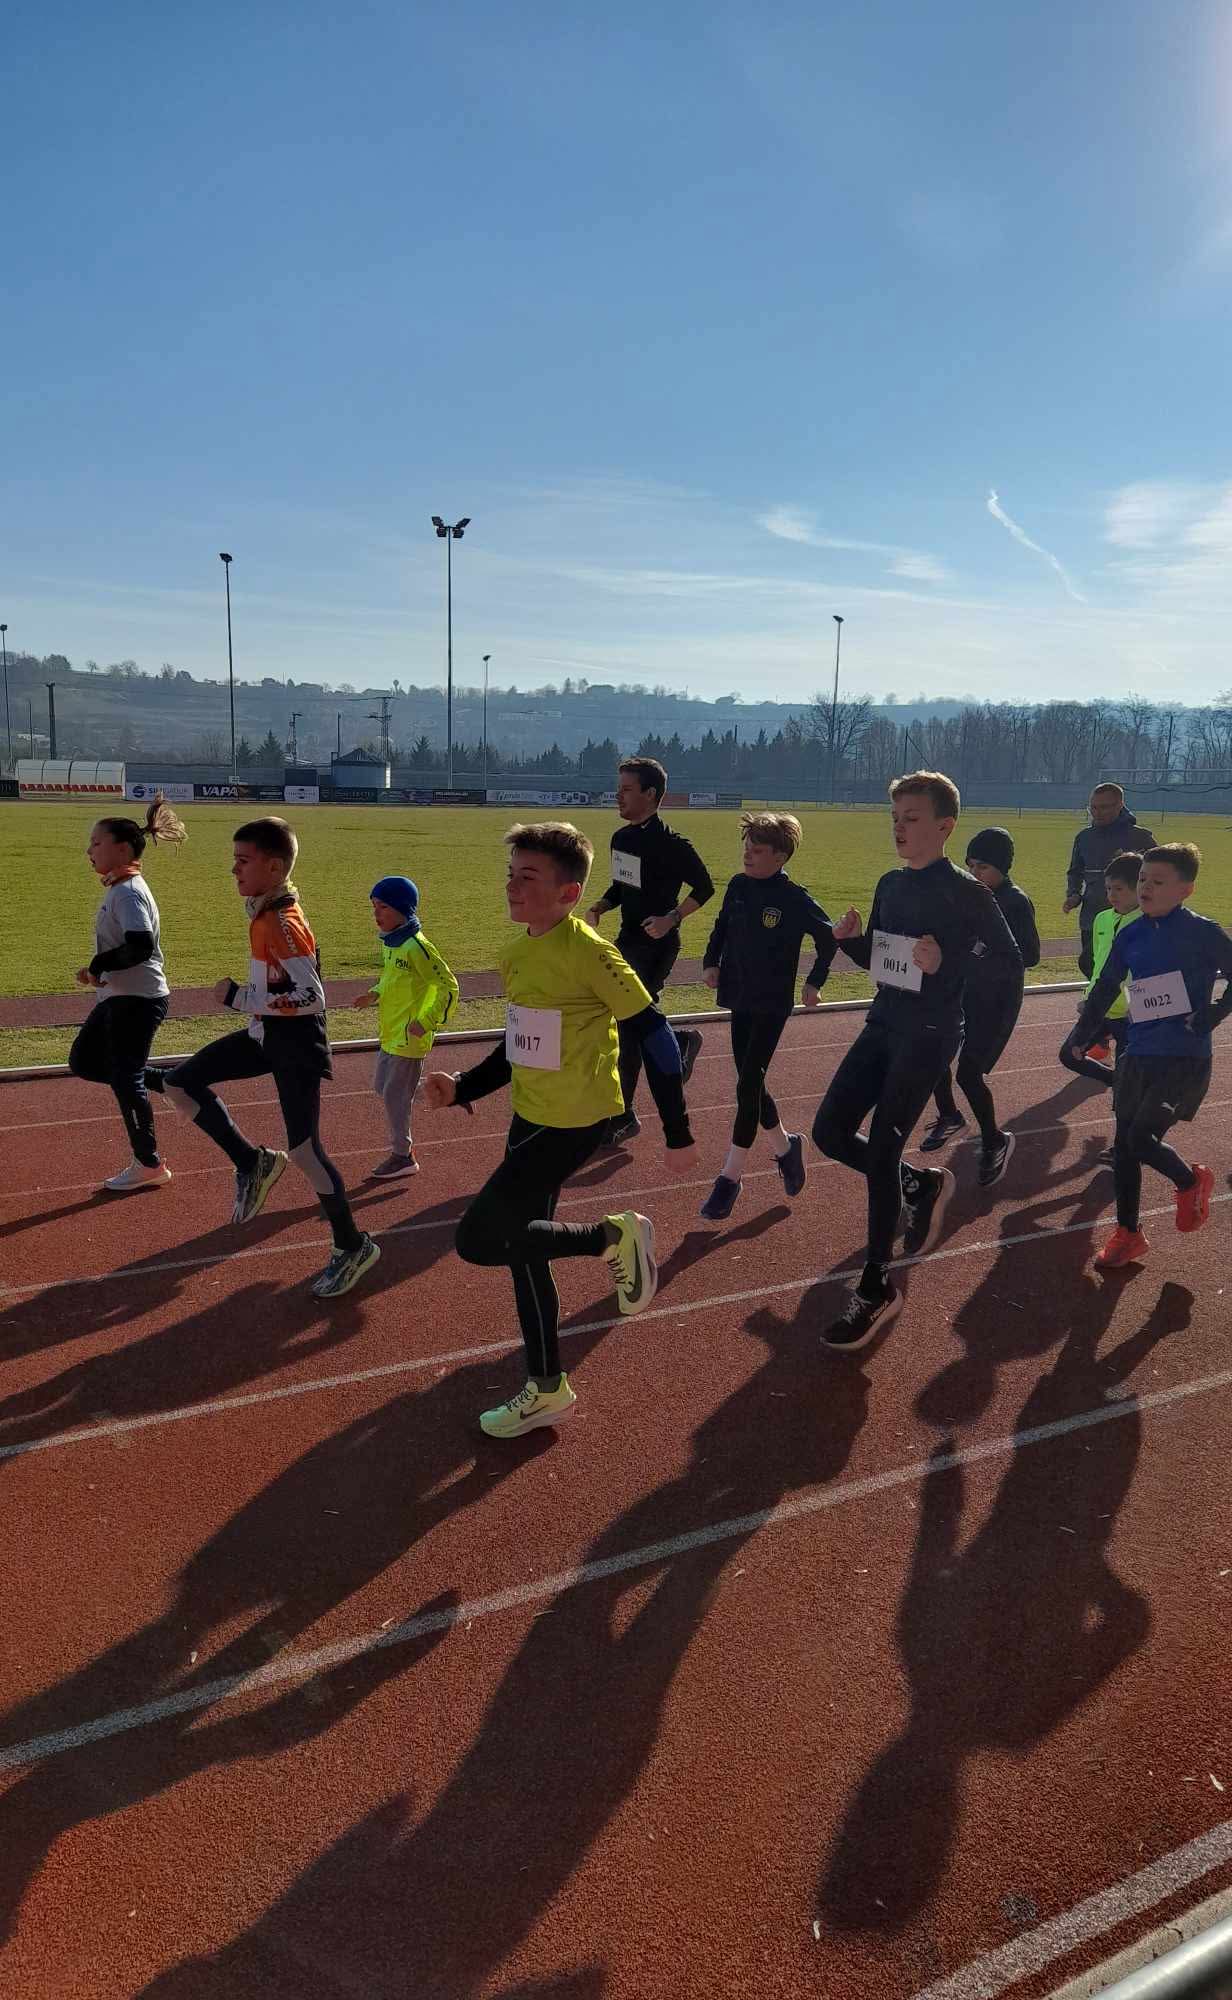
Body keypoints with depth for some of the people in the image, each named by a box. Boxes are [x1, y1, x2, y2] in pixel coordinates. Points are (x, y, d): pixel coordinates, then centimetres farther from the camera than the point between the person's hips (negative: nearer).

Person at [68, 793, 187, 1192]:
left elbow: (140, 946, -30)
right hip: (118, 996, 10)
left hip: (137, 1000, -10)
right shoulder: (118, 889, 11)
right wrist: (98, 971, 7)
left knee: (125, 1080, -1)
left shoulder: (129, 892, -18)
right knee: (83, 1062, 17)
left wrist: (98, 965, -20)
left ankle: (149, 1165, 11)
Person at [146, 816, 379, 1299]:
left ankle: (353, 1248, 13)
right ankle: (252, 1163, 15)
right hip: (265, 1035, 9)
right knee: (180, 1082, 8)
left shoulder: (284, 924, -24)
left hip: (296, 1046, -9)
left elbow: (311, 997, -29)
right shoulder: (265, 911, 5)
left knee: (304, 1151, -4)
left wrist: (239, 998, -23)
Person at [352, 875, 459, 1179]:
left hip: (409, 1037, -9)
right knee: (381, 1087, 18)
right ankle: (403, 1142, 31)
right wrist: (374, 995, 7)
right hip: (390, 1034, 9)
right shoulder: (390, 942, 7)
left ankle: (403, 1155, 15)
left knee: (395, 1095, 0)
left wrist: (426, 1022, -21)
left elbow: (448, 986, -19)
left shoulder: (416, 946, -20)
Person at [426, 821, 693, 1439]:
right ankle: (547, 1390, 30)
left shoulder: (586, 952, -19)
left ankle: (614, 1237, 5)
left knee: (479, 1240, -11)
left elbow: (653, 1033, -16)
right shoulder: (516, 954, 6)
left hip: (573, 1124, -8)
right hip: (531, 1118, 9)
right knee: (522, 1247, 14)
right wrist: (462, 1088, 4)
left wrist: (677, 1131, -14)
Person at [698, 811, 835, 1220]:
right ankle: (785, 1146, 34)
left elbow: (827, 937, -2)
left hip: (773, 1005, -6)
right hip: (740, 1000, 6)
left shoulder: (795, 899, -14)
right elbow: (721, 928, 16)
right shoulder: (738, 886, 2)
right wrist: (711, 962, 4)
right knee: (750, 1084, 12)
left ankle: (731, 1176, 0)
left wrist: (815, 982, -1)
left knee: (748, 1085, -8)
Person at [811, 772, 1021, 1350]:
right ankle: (923, 1184, 30)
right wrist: (852, 938, -5)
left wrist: (947, 965, -25)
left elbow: (1011, 961, -9)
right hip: (883, 1024, 7)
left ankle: (876, 1287, 4)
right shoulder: (890, 884, 8)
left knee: (880, 1150, -10)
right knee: (829, 1132, 4)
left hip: (931, 1035, -7)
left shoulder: (965, 892, -12)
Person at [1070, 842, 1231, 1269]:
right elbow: (1106, 988, 13)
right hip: (1139, 1056, 6)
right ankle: (1128, 1234, 22)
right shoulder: (1132, 936, 3)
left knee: (1141, 1139, -12)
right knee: (1123, 1144, 7)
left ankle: (1192, 1182, 21)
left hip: (1185, 1059, -6)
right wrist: (1083, 1035, 11)